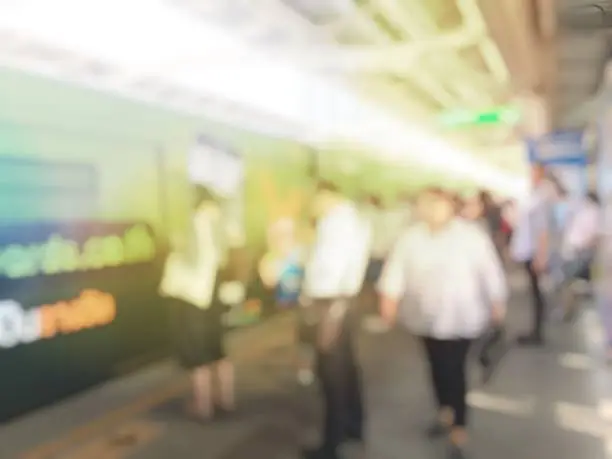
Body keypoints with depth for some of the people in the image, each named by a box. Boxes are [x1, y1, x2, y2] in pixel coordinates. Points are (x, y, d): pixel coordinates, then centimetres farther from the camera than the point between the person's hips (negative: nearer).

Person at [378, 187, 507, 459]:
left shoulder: (471, 236, -14)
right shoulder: (411, 237, -5)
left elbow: (489, 270, -7)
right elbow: (397, 266, -8)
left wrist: (497, 303, -2)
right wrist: (389, 296, -17)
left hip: (459, 317, -4)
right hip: (426, 315, 4)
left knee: (454, 371, -3)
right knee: (437, 367, 20)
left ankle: (459, 433, 10)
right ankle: (445, 413, 43)